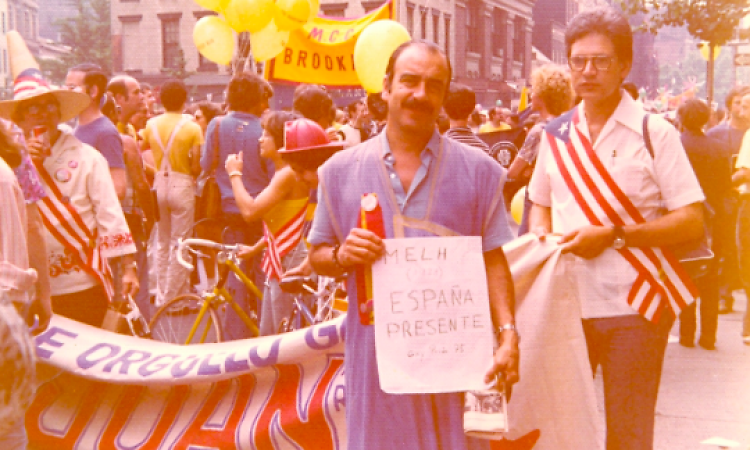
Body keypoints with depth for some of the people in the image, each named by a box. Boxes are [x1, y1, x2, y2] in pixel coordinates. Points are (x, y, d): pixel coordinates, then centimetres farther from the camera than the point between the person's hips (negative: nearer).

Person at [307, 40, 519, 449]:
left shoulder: (478, 171, 4)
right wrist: (342, 257, -12)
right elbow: (317, 257, 11)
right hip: (376, 350, 1)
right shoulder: (340, 170, 5)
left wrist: (508, 334, -10)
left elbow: (493, 262, 3)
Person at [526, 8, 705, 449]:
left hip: (633, 308, -4)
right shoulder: (557, 133, 8)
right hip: (566, 303, 4)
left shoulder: (654, 133, -5)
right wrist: (543, 238, -2)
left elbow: (693, 222, -10)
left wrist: (612, 235, -17)